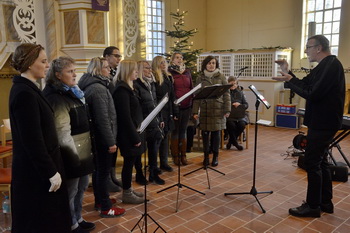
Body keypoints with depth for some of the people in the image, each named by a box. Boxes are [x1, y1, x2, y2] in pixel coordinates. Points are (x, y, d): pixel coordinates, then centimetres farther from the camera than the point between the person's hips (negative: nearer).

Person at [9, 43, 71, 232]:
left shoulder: (26, 89, 8)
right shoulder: (24, 93, -22)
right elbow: (32, 140, -23)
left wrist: (51, 168, 16)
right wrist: (51, 172, -18)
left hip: (37, 167, 9)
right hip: (36, 170, -9)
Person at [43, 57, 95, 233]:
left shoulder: (73, 92, 11)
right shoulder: (56, 98, -18)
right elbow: (63, 133, -22)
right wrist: (74, 155, -19)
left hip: (83, 150, 10)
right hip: (72, 153, -10)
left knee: (82, 187, 22)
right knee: (71, 191, 7)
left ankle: (77, 218, 40)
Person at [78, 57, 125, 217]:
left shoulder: (90, 86, 11)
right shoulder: (98, 88, -20)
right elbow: (103, 119, -24)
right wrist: (111, 141, -20)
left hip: (96, 136, 10)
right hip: (103, 137, -10)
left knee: (98, 169, 19)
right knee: (104, 171, 0)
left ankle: (99, 200, 34)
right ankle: (106, 208, 12)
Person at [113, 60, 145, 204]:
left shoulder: (128, 87, 14)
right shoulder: (122, 90, -18)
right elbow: (125, 117, -22)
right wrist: (135, 137, -20)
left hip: (133, 131, 10)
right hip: (128, 134, -10)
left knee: (130, 161, 16)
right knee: (129, 162, 1)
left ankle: (128, 189, 30)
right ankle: (127, 194, 15)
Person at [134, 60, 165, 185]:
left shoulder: (152, 83, 13)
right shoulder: (136, 85, -11)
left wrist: (160, 119, 14)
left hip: (154, 122, 7)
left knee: (154, 149, 10)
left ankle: (153, 174, 22)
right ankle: (139, 174, 23)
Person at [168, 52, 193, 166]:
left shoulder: (187, 72, 12)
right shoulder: (170, 73, -2)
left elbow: (192, 88, 15)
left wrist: (193, 104, 9)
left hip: (187, 106, 4)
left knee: (183, 130, 11)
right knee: (175, 131, 5)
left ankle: (183, 155, 20)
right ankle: (175, 156, 16)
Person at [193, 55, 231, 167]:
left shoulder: (221, 77, 4)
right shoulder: (200, 78, 6)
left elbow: (226, 94, 2)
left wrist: (227, 110, -5)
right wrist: (195, 111, -4)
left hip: (218, 109, -1)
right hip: (204, 109, 1)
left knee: (216, 132, 5)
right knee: (205, 133, 3)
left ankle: (215, 156, 19)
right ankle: (206, 156, 18)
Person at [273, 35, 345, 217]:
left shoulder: (332, 65, -18)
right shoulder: (324, 66, 14)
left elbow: (312, 94, -24)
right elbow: (304, 84, 12)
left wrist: (289, 80, -18)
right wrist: (288, 72, 4)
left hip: (323, 123, -10)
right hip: (321, 121, 10)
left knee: (312, 163, -3)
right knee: (320, 161, 16)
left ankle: (313, 206, 9)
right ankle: (326, 202, 27)